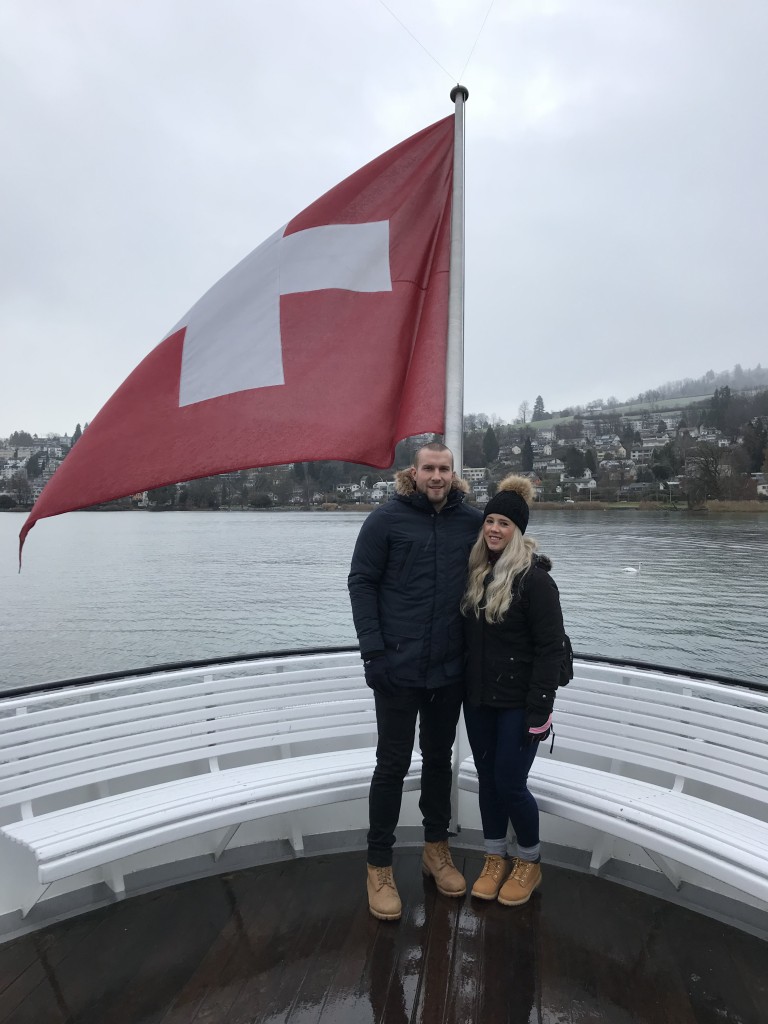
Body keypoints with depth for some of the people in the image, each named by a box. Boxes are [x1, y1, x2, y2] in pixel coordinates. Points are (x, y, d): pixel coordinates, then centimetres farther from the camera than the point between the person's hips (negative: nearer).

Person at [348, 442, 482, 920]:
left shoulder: (471, 520, 2)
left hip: (450, 669, 4)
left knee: (439, 759, 19)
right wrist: (373, 647, -14)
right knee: (393, 764, 8)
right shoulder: (386, 518, -8)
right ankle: (380, 865, 27)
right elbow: (362, 582, -8)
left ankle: (437, 848, 40)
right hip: (398, 667, -3)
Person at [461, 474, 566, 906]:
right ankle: (496, 858, 35)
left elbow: (551, 649, -16)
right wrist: (465, 690, 10)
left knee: (510, 784, 3)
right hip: (478, 700, 6)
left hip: (518, 704, -6)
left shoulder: (533, 578, -15)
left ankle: (530, 862, 29)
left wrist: (539, 710, -17)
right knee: (487, 779, 15)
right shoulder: (477, 573, 4)